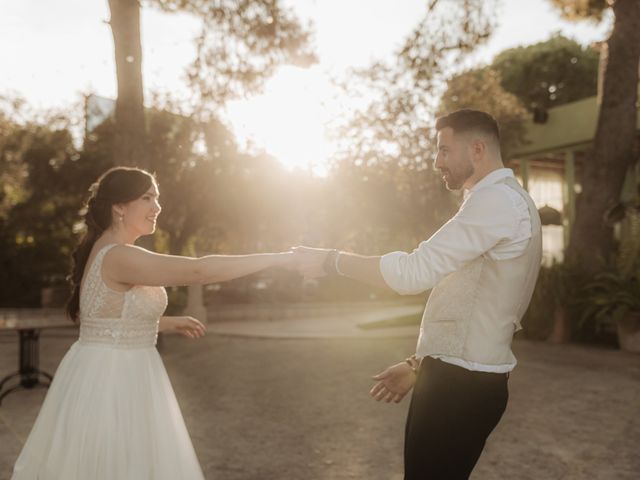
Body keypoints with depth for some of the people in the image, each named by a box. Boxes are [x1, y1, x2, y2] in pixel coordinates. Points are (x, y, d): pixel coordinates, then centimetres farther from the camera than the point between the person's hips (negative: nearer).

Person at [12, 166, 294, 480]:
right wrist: (279, 258, -24)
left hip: (119, 375, 10)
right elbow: (200, 270, -29)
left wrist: (170, 323, 15)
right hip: (111, 380, -10)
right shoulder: (119, 256, -21)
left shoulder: (106, 253, 10)